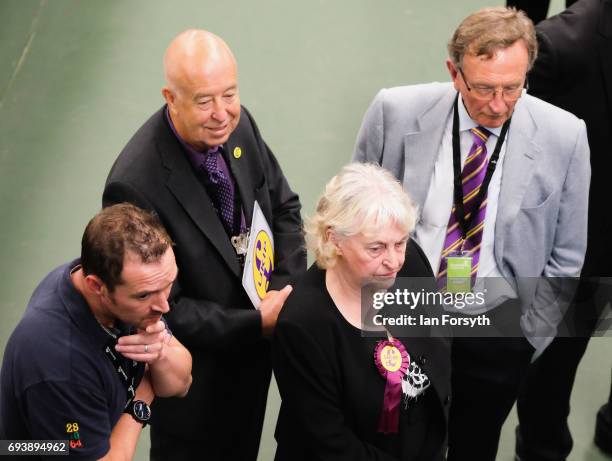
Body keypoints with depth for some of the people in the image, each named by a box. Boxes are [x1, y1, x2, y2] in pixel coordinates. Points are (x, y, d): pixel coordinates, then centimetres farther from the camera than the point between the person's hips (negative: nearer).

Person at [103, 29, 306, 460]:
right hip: (196, 375, -5)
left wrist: (285, 289, -14)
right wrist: (256, 323, -24)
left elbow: (285, 207, 1)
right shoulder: (136, 185, -33)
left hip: (254, 349, 6)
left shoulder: (238, 123, -13)